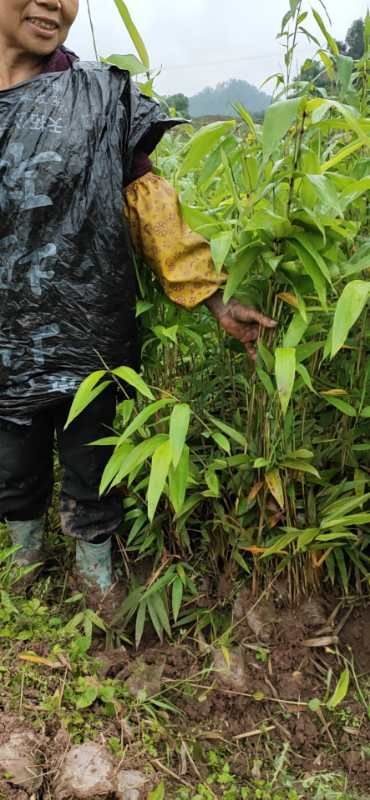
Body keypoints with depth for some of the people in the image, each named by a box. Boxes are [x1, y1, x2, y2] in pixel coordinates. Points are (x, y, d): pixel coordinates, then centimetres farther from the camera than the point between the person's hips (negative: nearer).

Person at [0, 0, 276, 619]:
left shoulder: (105, 98, -2)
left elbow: (152, 207, -6)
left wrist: (214, 299, -13)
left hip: (89, 342, -1)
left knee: (92, 471, 15)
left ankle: (94, 567, 43)